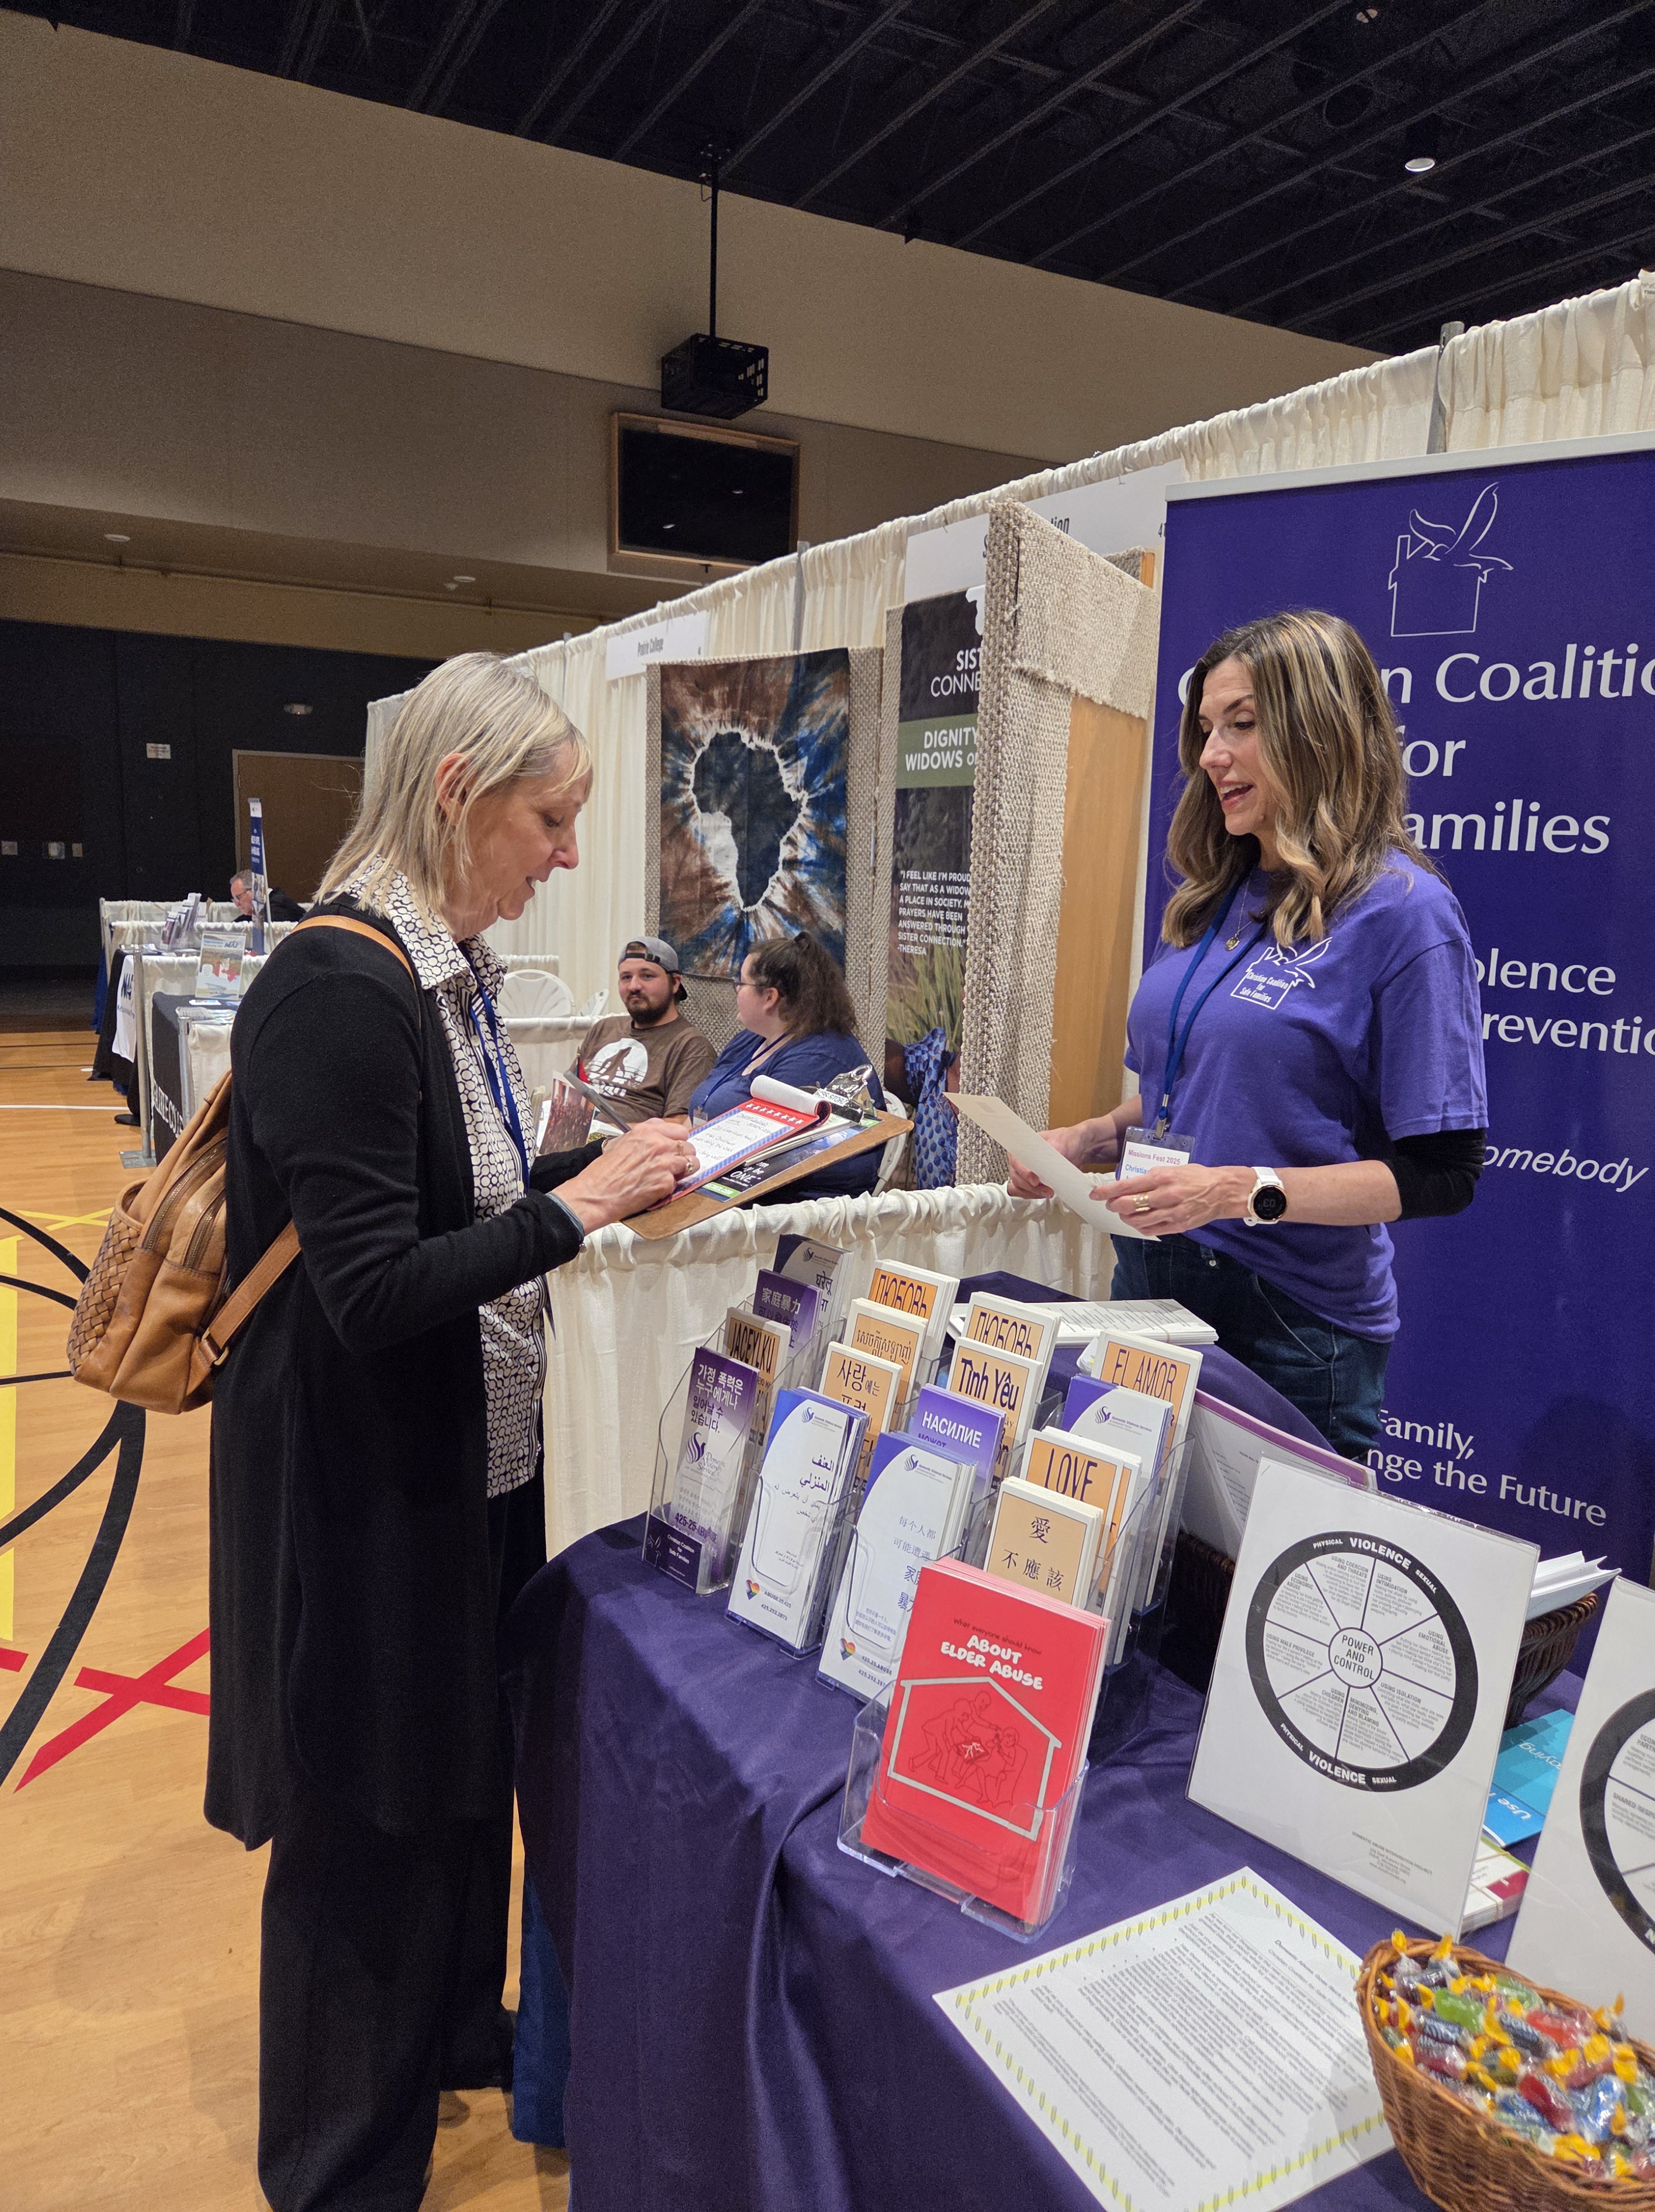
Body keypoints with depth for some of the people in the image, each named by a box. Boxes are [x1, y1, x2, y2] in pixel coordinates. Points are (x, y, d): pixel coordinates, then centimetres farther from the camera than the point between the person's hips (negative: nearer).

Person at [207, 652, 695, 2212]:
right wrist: (579, 1205, -24)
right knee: (367, 1822, 11)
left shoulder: (448, 974, 5)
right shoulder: (335, 994, -24)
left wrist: (603, 1167, 1)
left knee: (463, 1766, 26)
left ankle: (456, 2031, 51)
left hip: (475, 1457, 9)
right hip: (361, 1487, -9)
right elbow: (373, 1290, -27)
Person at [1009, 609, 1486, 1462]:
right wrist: (1089, 1140, 0)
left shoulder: (1399, 911, -12)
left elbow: (1442, 1172, -15)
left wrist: (1245, 1190, -25)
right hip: (1153, 1285, 7)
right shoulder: (1210, 903, 9)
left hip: (1293, 1325, -7)